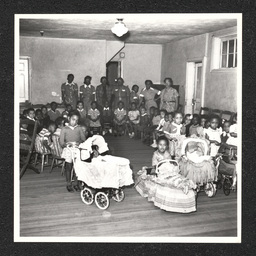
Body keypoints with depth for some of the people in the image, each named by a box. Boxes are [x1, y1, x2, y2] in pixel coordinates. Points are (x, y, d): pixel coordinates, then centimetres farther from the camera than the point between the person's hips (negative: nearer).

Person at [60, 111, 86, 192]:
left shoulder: (79, 128, 6)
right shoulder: (64, 129, 0)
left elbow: (83, 139, 3)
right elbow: (61, 142, -5)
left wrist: (79, 143, -16)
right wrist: (66, 144, -24)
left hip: (77, 150, 2)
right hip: (68, 150, -2)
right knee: (68, 167, 3)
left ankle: (75, 183, 20)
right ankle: (69, 184, 17)